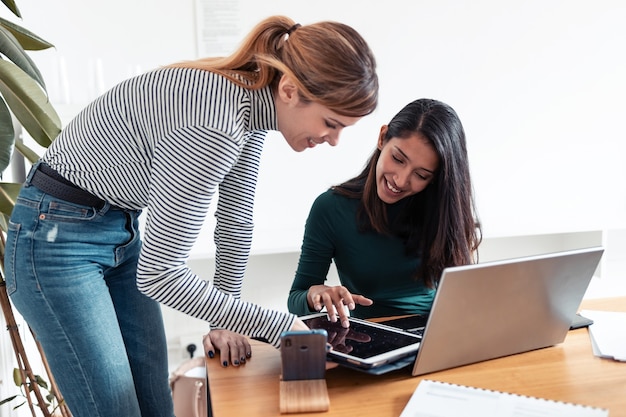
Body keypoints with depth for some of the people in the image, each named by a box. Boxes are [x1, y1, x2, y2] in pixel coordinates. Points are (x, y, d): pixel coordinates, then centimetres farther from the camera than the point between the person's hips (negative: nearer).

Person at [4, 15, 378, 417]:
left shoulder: (253, 102, -6)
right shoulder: (211, 126, -34)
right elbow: (159, 272, -29)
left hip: (125, 233, 8)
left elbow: (235, 221, 2)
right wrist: (277, 326, -22)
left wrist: (226, 323, 3)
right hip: (55, 238, -8)